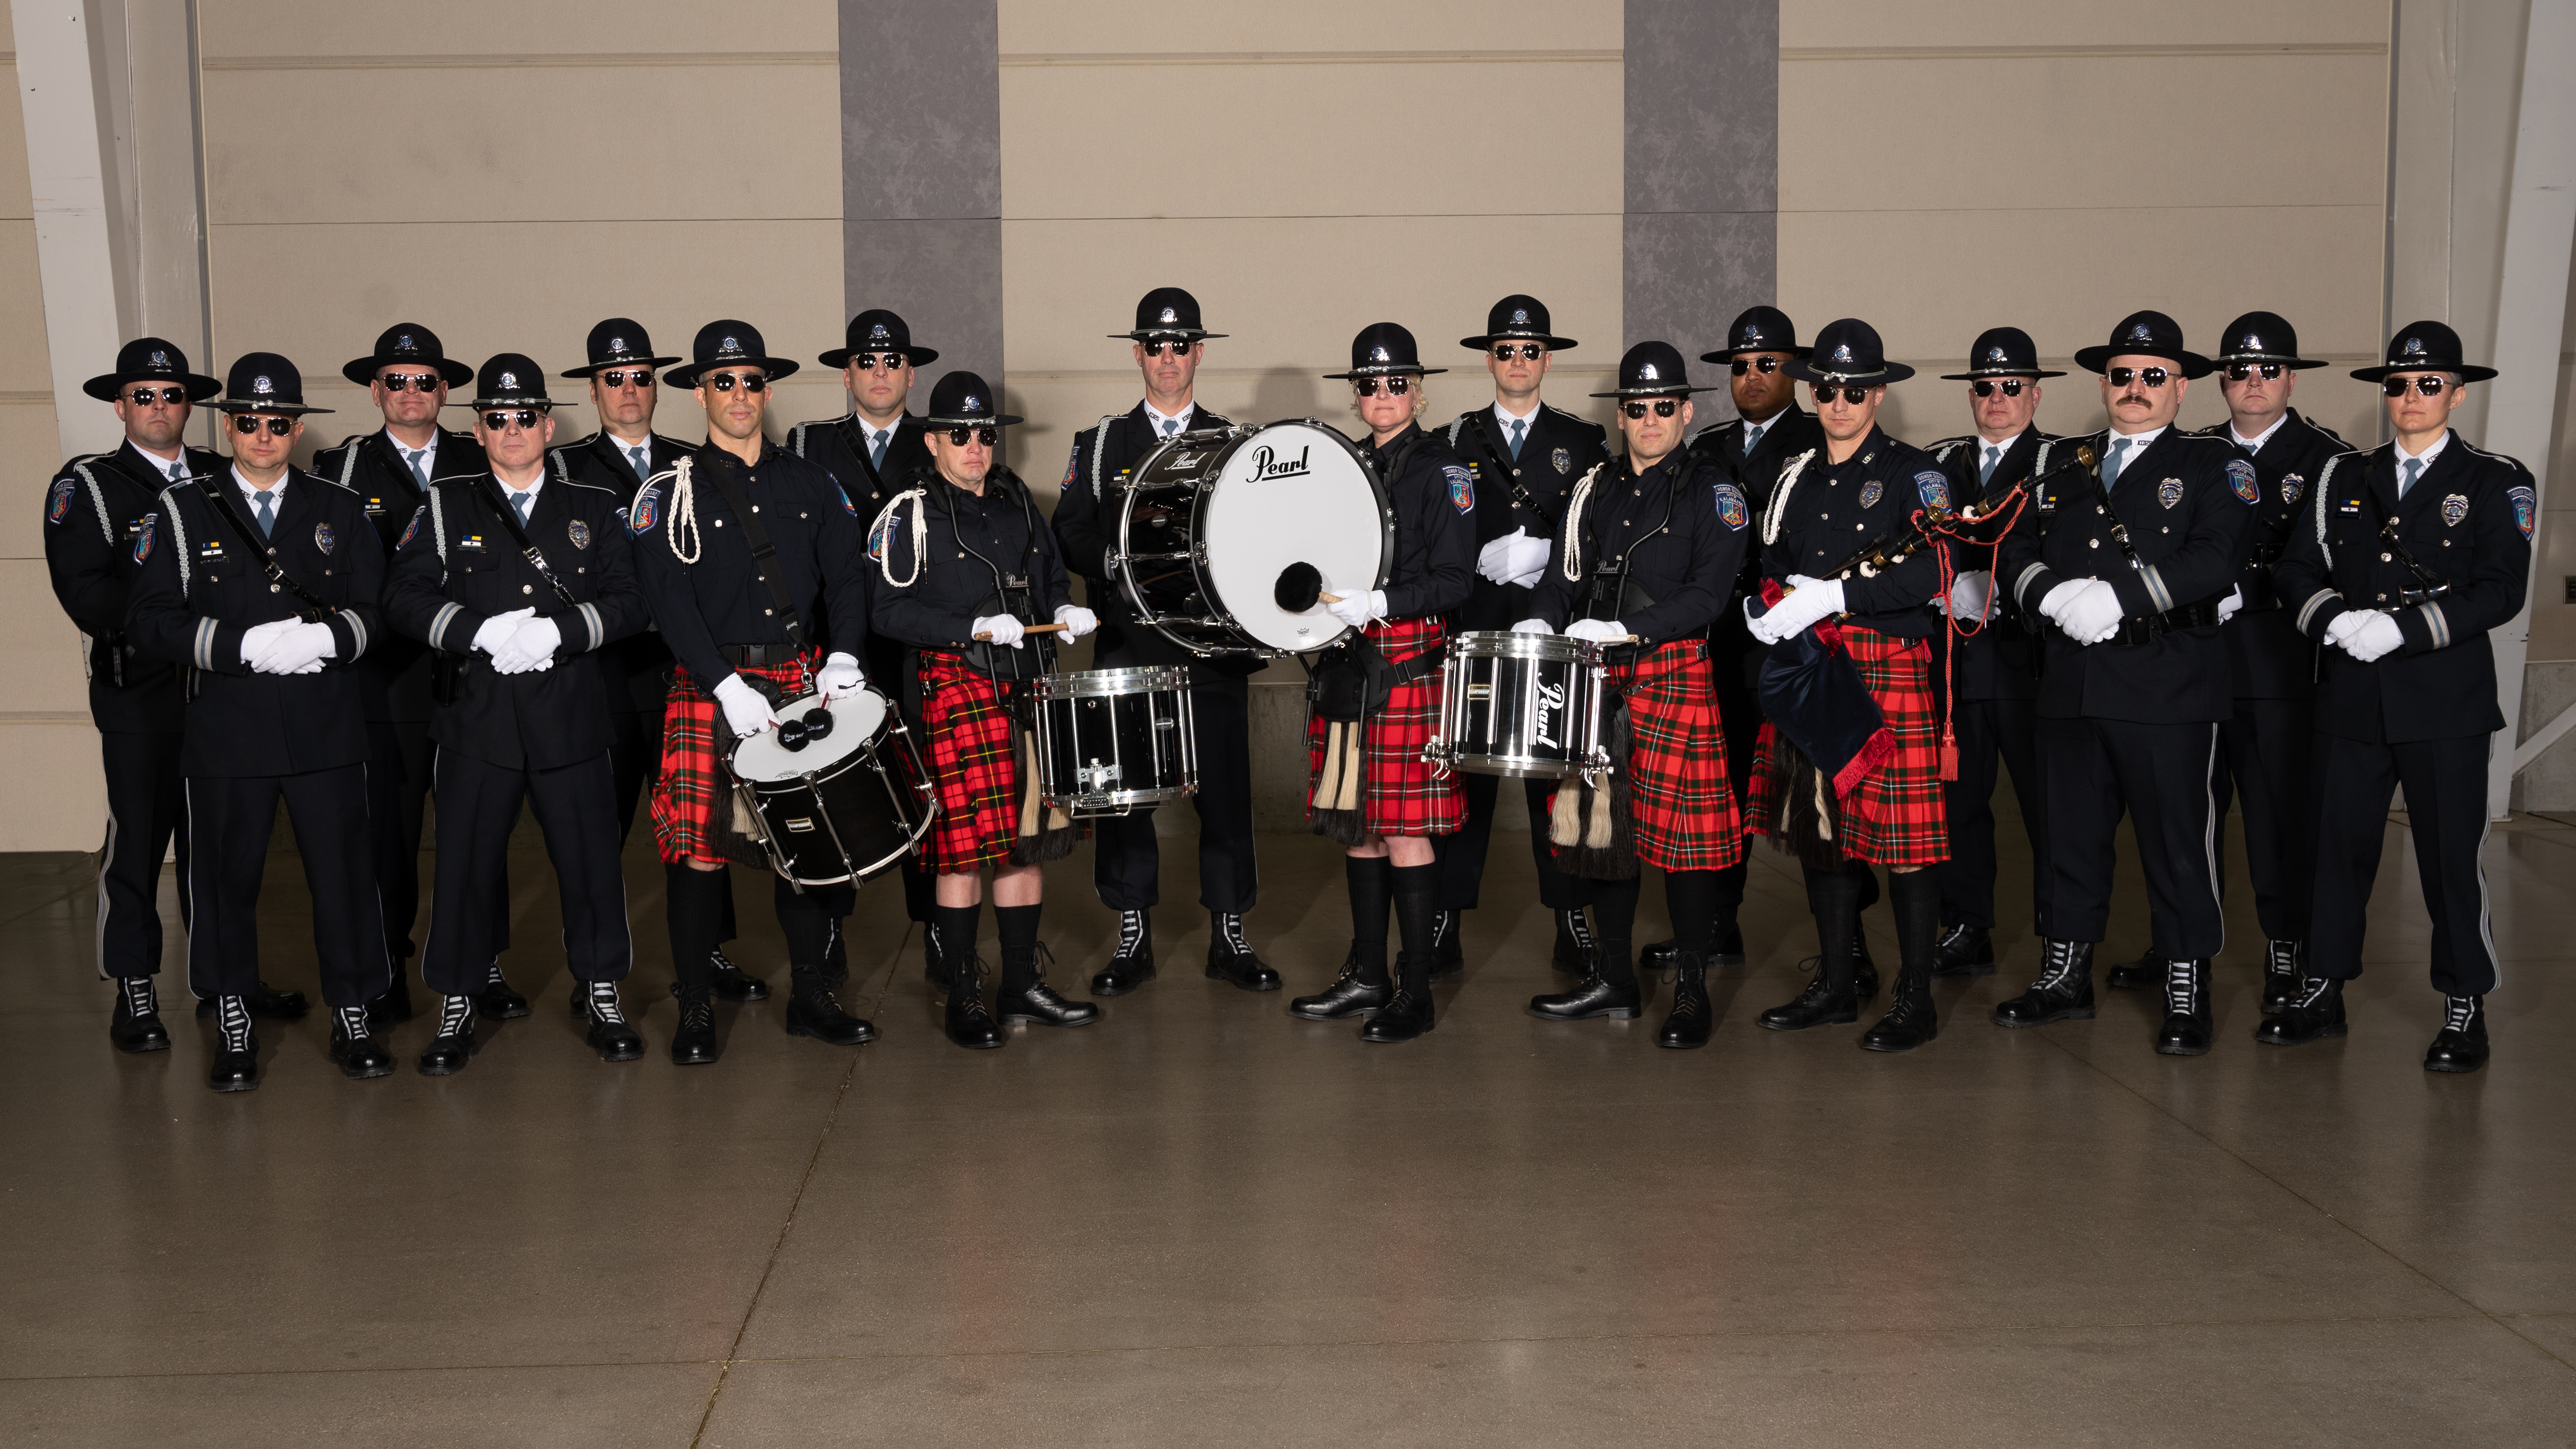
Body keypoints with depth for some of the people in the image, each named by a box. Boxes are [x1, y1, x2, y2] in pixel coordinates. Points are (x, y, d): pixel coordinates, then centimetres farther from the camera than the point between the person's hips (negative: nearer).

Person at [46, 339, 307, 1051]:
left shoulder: (222, 479, 12)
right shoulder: (85, 487, -1)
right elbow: (87, 599, -11)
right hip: (139, 696, -4)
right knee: (137, 837, 0)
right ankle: (134, 993, 11)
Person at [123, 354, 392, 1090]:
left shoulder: (340, 510, 9)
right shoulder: (183, 511, 4)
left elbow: (375, 611, 6)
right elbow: (150, 621, -4)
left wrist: (325, 637, -16)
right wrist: (248, 644, -16)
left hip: (326, 727, 1)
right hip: (227, 732, -1)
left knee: (344, 870, 4)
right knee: (227, 878, 7)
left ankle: (352, 1019, 18)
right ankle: (234, 1028, 23)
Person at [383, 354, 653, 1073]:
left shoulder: (595, 508, 9)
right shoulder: (444, 508, 8)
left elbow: (628, 604, 1)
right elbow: (405, 597, -1)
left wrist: (558, 631, -15)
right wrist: (482, 632, -15)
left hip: (570, 717, 0)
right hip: (475, 718, 0)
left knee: (591, 860, 5)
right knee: (465, 863, 3)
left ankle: (603, 998, 20)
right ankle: (457, 1007, 17)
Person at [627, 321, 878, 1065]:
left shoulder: (811, 484, 11)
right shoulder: (670, 494, 0)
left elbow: (846, 576, 7)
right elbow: (670, 601, -9)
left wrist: (843, 656, -10)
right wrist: (728, 686, -18)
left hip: (802, 682, 3)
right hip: (710, 689, -3)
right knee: (699, 847, -5)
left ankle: (811, 996, 19)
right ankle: (695, 1012, 7)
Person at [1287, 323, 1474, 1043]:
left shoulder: (1440, 470, -5)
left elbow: (1454, 582, -10)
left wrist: (1381, 604, -22)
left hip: (1408, 667, -7)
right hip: (1348, 665, 7)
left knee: (1403, 830, -5)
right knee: (1355, 824, 10)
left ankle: (1416, 991, 3)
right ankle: (1367, 976, 20)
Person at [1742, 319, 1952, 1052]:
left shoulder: (1914, 473, -2)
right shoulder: (1797, 479, 15)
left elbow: (1929, 573, -14)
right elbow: (1771, 566, 18)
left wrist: (1834, 595, -21)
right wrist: (1772, 605, -5)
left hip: (1891, 668, -6)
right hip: (1811, 667, 6)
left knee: (1903, 831, -5)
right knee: (1822, 825, 10)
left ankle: (1915, 1000, 3)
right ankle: (1836, 985, 21)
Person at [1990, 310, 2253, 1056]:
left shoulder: (2214, 464, 4)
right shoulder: (2060, 463, 17)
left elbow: (2216, 561, -11)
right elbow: (2013, 550, 9)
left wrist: (2118, 597, -18)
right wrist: (2057, 595, -12)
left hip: (2168, 686, -4)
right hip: (2070, 683, 4)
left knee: (2177, 841, 0)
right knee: (2070, 834, 11)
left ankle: (2186, 995, 11)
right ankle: (2065, 978, 24)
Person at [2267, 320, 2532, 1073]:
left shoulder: (2495, 483, 1)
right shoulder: (2343, 478, 12)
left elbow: (2502, 590, -9)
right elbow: (2296, 568, 8)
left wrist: (2403, 629, -18)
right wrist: (2334, 618, -13)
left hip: (2447, 704, -3)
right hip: (2352, 697, 3)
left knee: (2451, 857, 2)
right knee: (2336, 846, 8)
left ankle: (2465, 1011, 15)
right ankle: (2322, 995, 20)